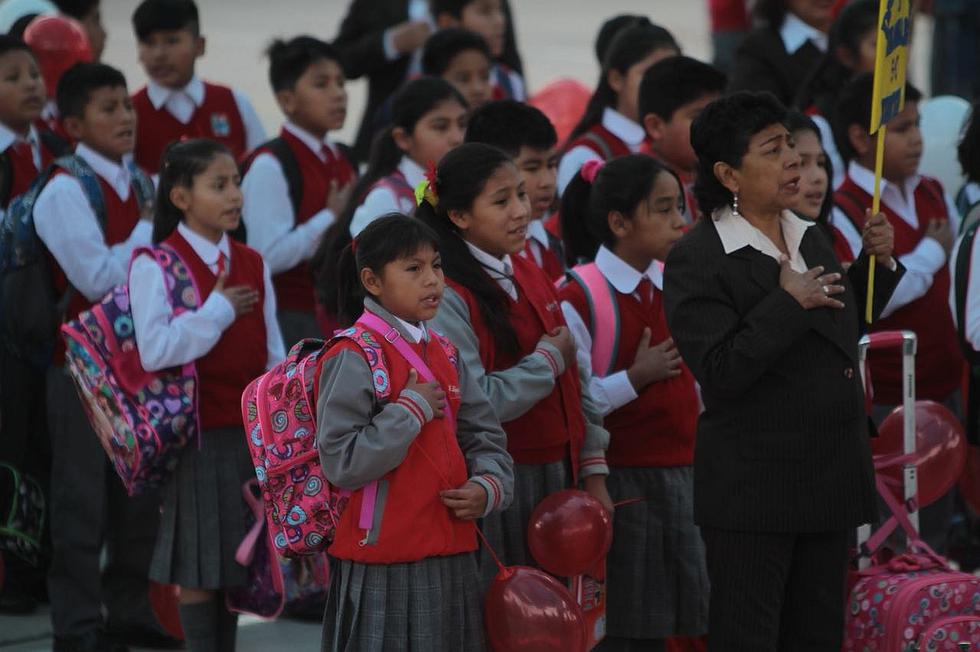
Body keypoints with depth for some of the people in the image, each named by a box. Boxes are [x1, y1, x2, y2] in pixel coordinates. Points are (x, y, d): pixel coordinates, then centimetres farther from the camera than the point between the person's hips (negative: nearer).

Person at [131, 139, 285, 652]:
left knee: (236, 556, 10)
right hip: (197, 434, -5)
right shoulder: (155, 267, -9)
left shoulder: (251, 265, 9)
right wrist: (218, 310, -16)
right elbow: (154, 351, -20)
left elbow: (273, 353, 12)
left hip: (252, 430, 5)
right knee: (198, 562, -1)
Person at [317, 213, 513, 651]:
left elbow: (485, 437, 17)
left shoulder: (445, 354, 12)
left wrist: (489, 487, -3)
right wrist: (412, 410, -17)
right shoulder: (354, 358, -12)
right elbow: (340, 462, -20)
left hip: (452, 559, 7)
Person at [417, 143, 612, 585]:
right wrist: (549, 359, -12)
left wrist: (592, 471, 10)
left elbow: (574, 384, 15)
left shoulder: (532, 279, 11)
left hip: (555, 481, 7)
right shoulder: (450, 298, -15)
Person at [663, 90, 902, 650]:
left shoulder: (812, 239, 11)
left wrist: (877, 263, 10)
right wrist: (788, 302, -21)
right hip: (754, 492, -7)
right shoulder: (697, 260, -13)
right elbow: (720, 372, -21)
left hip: (832, 478, 7)